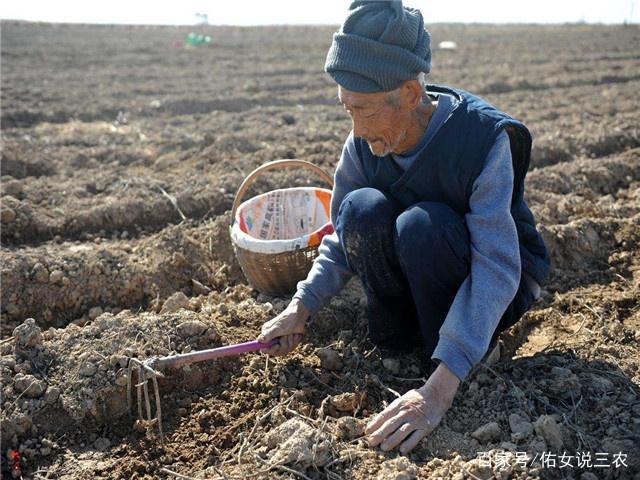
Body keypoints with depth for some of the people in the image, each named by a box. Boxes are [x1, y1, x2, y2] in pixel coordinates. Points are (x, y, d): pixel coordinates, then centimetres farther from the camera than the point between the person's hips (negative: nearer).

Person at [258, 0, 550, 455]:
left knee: (422, 224, -35)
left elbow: (497, 269, -35)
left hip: (494, 291, -4)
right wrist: (300, 309, -17)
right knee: (362, 210, -26)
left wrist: (439, 390, -44)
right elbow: (344, 237, -2)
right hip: (409, 283, 4)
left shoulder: (484, 137, -30)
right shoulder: (366, 142, -15)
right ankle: (396, 346, -7)